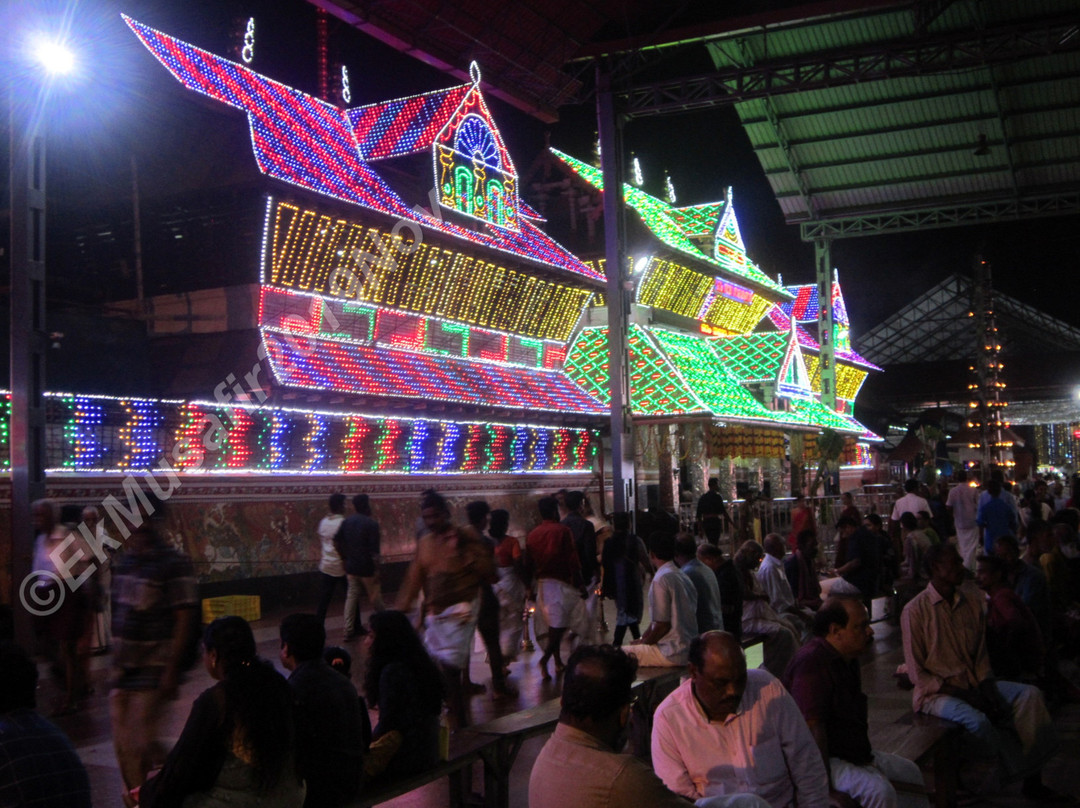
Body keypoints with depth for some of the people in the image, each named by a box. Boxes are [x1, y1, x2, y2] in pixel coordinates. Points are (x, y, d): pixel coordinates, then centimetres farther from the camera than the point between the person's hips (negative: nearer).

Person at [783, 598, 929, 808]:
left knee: (911, 773, 21)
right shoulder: (812, 663, -25)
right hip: (825, 761, -11)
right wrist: (827, 790, -31)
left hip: (852, 753, 11)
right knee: (880, 790, -29)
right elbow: (812, 729, -30)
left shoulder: (848, 660, 11)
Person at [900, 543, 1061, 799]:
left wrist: (986, 688, -8)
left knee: (1030, 695, -14)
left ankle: (1033, 779, -14)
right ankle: (1018, 773, -10)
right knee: (976, 720, -34)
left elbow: (981, 654, 10)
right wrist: (956, 691, -18)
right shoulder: (915, 611, -12)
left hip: (973, 685, 6)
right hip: (936, 692, -6)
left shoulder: (971, 601, 6)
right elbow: (916, 673, -11)